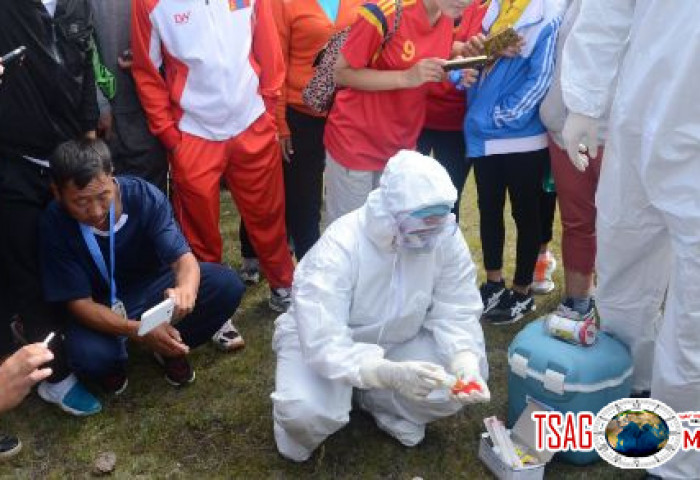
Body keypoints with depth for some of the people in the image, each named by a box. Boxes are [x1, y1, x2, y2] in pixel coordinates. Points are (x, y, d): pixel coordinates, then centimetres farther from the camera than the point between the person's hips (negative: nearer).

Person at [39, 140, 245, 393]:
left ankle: (170, 347, 5)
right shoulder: (55, 225, -25)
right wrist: (138, 331, -39)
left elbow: (183, 256, -26)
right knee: (88, 354, -35)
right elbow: (79, 303, -22)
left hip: (153, 287, 2)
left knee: (227, 285, -22)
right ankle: (114, 362, 5)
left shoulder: (145, 196, -24)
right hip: (101, 308, -2)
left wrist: (186, 289, -52)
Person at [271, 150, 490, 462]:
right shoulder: (339, 247, -34)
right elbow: (323, 344, -38)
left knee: (467, 379, -18)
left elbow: (456, 314, -15)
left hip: (398, 341, 4)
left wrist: (465, 361, -36)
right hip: (323, 339, -4)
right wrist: (389, 373, -53)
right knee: (307, 411, -32)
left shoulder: (446, 237, -21)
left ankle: (379, 401, 7)